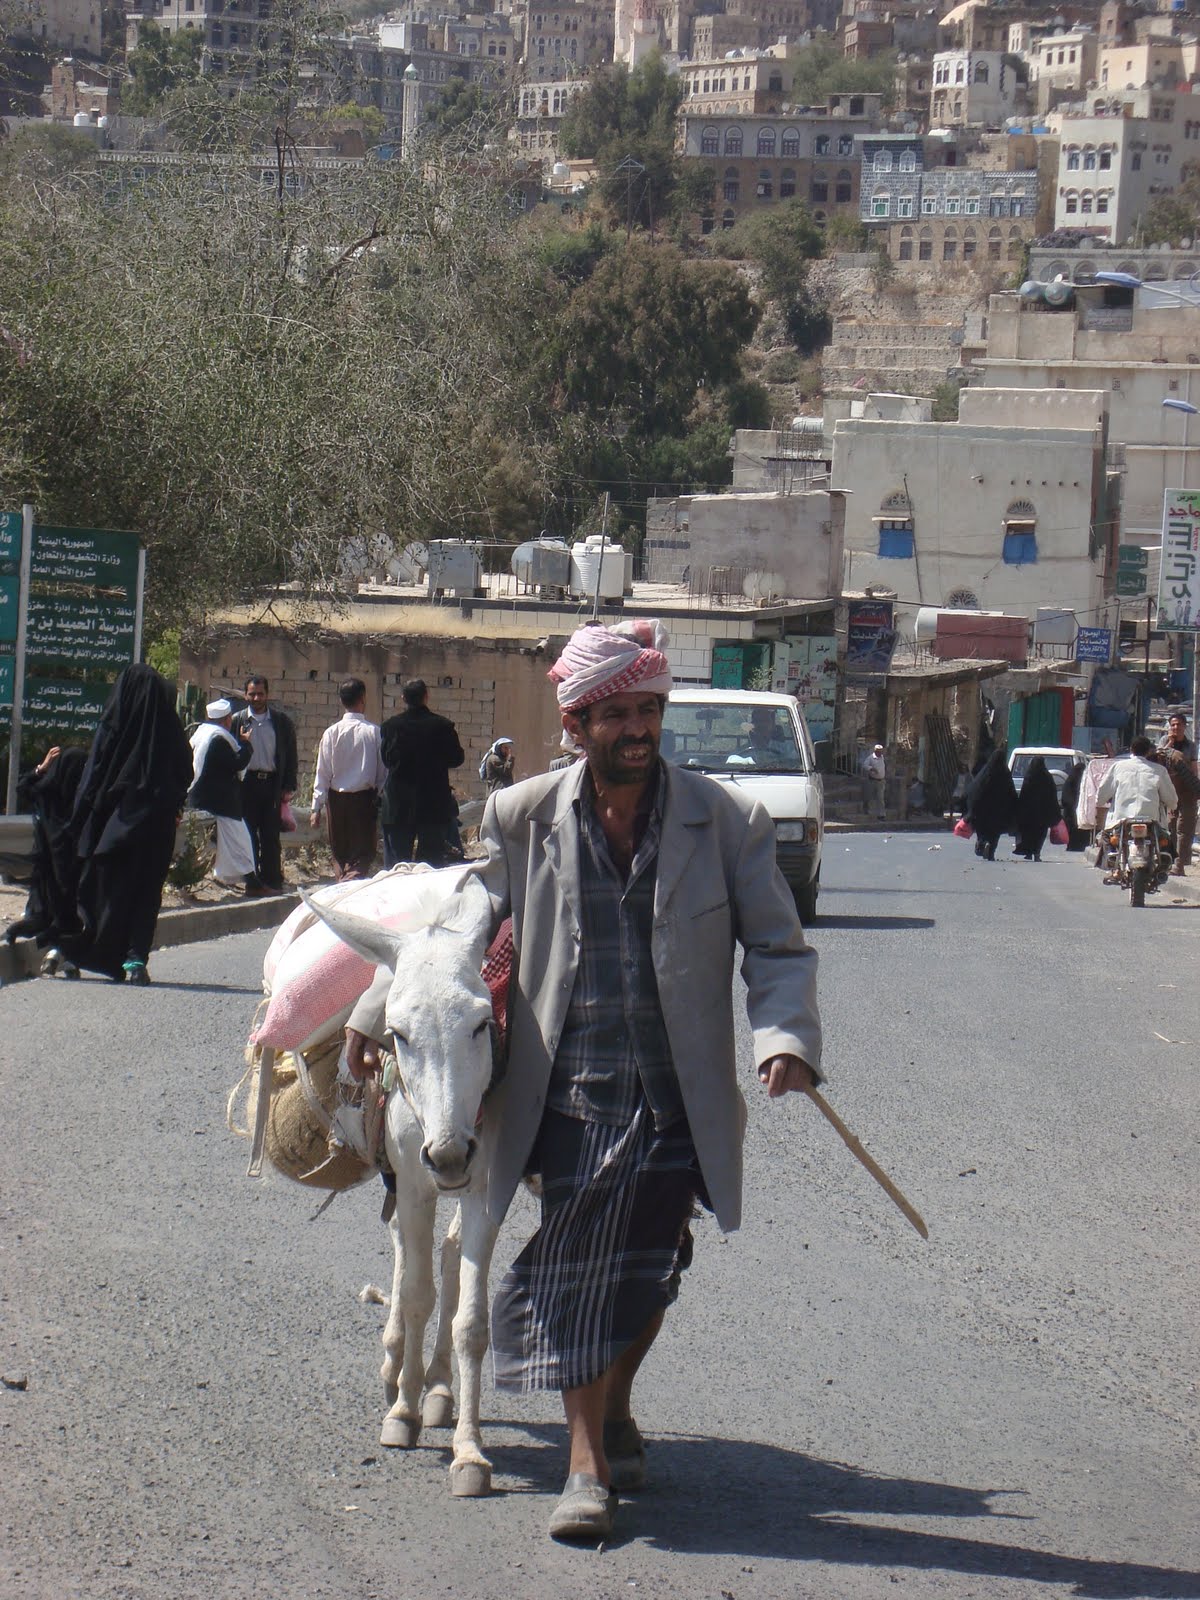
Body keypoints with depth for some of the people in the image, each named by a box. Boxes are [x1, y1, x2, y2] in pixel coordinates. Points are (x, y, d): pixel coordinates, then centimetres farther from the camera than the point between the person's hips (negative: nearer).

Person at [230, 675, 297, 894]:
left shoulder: (281, 721, 5)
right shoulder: (238, 720, 5)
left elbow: (290, 755, 7)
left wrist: (289, 787, 0)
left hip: (272, 782, 0)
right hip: (246, 783, 0)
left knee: (271, 836, -1)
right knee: (249, 835, 3)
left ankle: (273, 882, 4)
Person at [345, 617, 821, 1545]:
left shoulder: (727, 822, -2)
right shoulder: (523, 820, 1)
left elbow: (780, 948, 1)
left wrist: (787, 1038, -17)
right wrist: (376, 1013, 16)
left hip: (678, 1099, 0)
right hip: (570, 1095, 0)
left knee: (648, 1275, 10)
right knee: (572, 1272, -4)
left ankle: (616, 1409, 38)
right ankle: (588, 1462, 7)